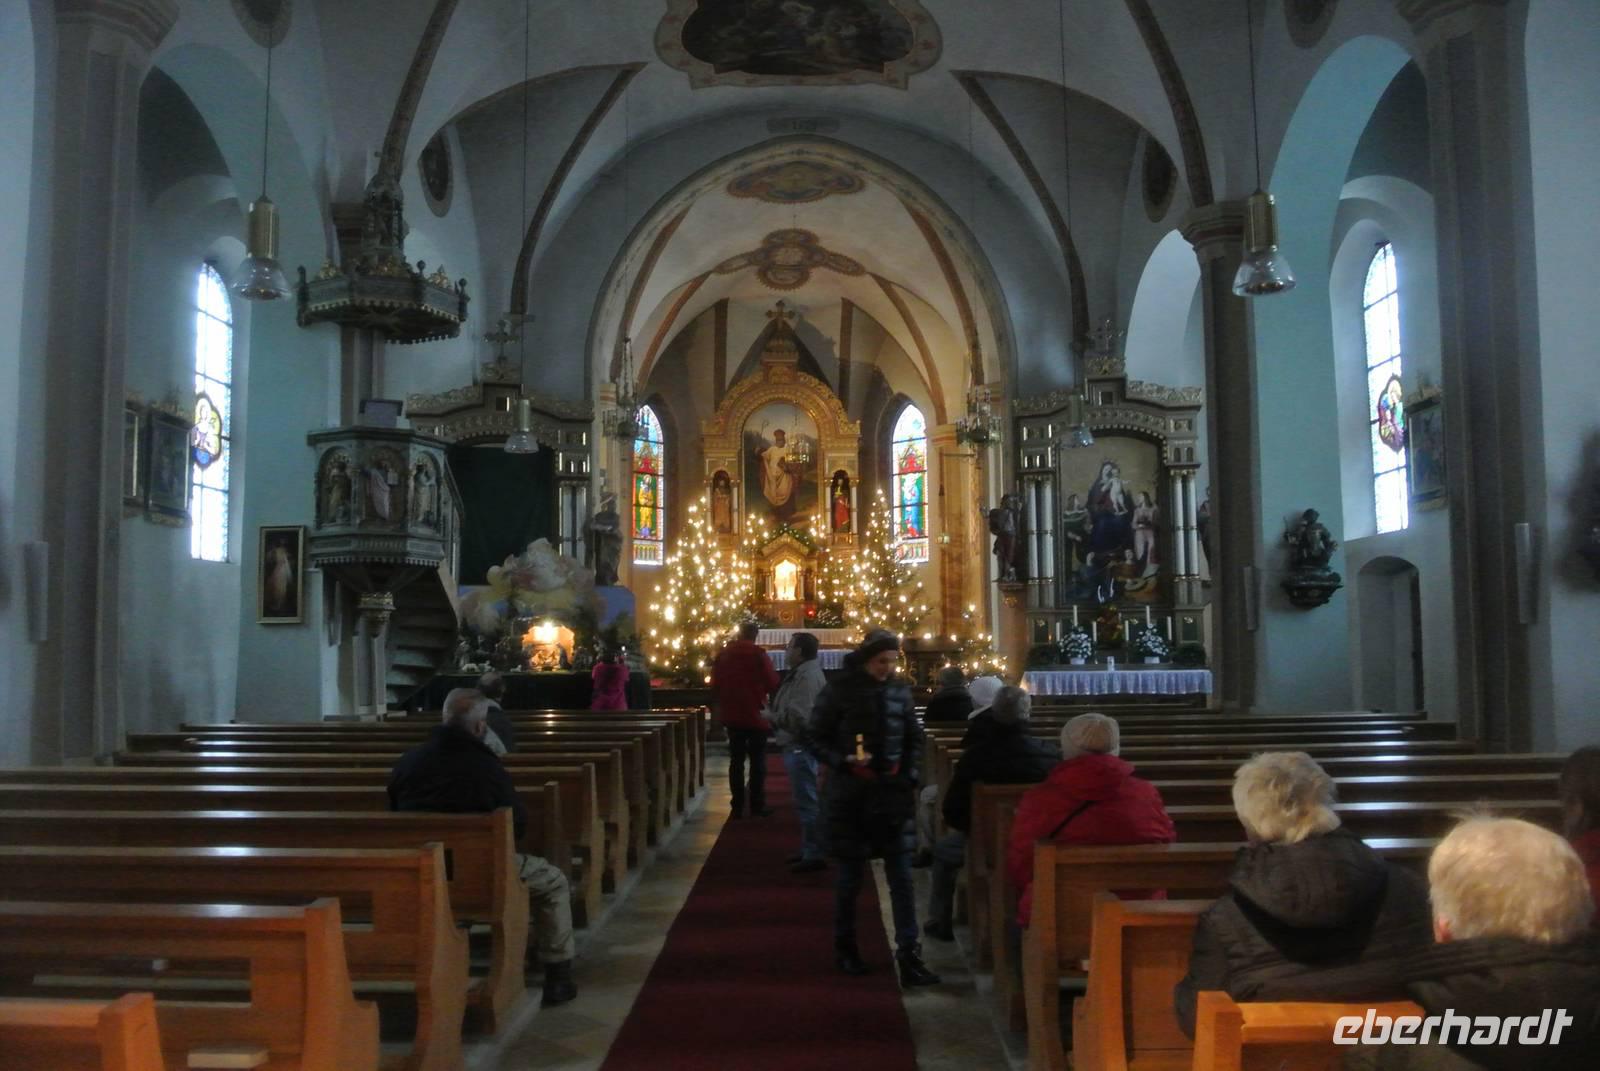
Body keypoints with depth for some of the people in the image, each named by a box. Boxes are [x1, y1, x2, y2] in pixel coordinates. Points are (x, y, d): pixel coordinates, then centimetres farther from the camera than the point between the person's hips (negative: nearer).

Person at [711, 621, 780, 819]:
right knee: (757, 761, 4)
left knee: (736, 761, 9)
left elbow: (714, 685, 8)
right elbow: (773, 683, -10)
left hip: (732, 714, 4)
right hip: (755, 714, -4)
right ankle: (757, 807, 3)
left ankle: (737, 807, 7)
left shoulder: (724, 654, 3)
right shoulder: (758, 654, -12)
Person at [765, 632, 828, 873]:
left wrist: (771, 716, -13)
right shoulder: (801, 673, 15)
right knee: (805, 801, 17)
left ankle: (815, 855, -1)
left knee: (807, 801, -6)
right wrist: (774, 715, 5)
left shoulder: (807, 676, -19)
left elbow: (798, 717, -26)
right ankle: (809, 850, 26)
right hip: (797, 745, 11)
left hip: (801, 747, -11)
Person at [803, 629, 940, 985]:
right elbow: (814, 739, -3)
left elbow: (914, 738, 14)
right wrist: (843, 761, -18)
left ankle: (909, 955, 1)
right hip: (850, 795, -3)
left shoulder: (900, 691, 4)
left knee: (901, 876, -1)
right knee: (851, 874, 7)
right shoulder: (839, 692, -6)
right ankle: (844, 946, 26)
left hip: (892, 794, 3)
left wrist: (910, 777, 2)